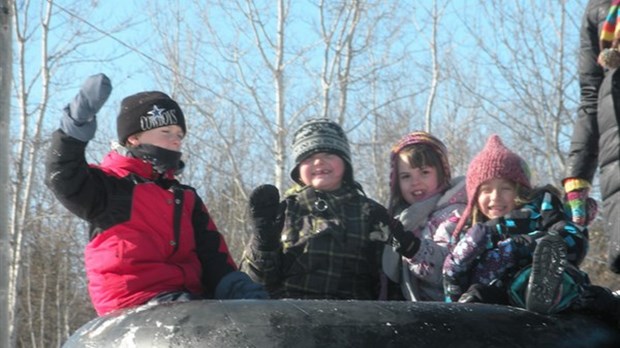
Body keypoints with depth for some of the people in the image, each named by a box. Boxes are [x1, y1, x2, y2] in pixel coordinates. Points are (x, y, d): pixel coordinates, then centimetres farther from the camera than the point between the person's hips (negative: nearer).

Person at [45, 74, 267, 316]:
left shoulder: (186, 198, 26)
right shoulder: (110, 185, 6)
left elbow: (213, 256, 19)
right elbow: (63, 177, -13)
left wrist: (236, 288, -1)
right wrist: (79, 119, -25)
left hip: (188, 295, 7)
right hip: (134, 300, -7)